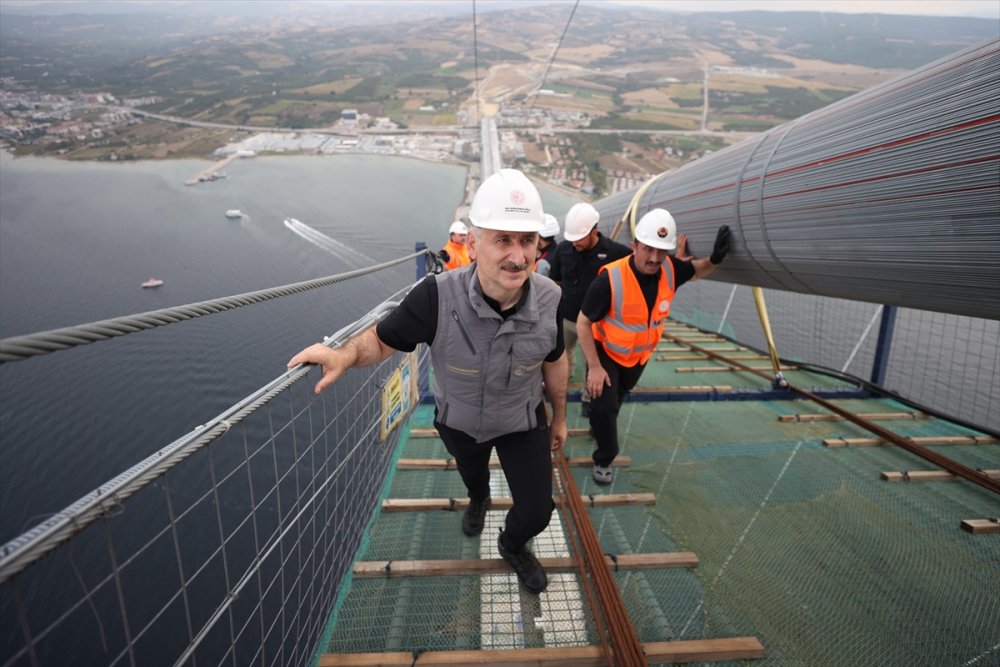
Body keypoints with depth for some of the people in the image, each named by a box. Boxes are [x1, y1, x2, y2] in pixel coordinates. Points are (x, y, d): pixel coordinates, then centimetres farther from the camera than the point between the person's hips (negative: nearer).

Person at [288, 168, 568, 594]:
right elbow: (383, 339, -21)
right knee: (471, 471, 33)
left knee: (536, 513, 7)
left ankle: (512, 546, 48)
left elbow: (554, 362, -9)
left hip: (524, 422, 1)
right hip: (458, 421, 0)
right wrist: (346, 354, -43)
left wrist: (559, 417, 4)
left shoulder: (550, 300, -29)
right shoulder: (437, 297, -38)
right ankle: (478, 500, 75)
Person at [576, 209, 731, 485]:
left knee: (617, 398, 26)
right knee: (605, 405, -12)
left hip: (640, 355, 6)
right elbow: (583, 323, -26)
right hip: (606, 352, -5)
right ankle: (604, 459, 16)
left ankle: (599, 426, 58)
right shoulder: (610, 279, -35)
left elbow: (697, 270, 6)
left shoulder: (670, 270, -19)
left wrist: (715, 259, -18)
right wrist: (594, 367, -25)